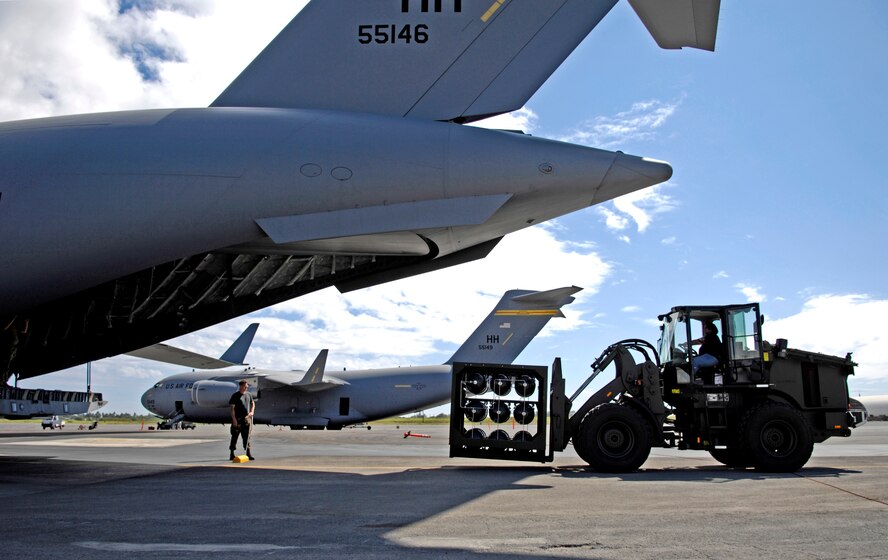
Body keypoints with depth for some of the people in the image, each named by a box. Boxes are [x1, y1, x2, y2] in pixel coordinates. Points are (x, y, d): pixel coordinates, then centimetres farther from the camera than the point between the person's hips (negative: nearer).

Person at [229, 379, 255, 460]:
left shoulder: (249, 394, 11)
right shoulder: (235, 396, -7)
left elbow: (253, 403, 24)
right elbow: (232, 408, -10)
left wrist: (252, 412, 7)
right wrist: (233, 419, -16)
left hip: (247, 418, 5)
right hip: (238, 419, -5)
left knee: (247, 436, 5)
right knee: (235, 436, 1)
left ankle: (248, 453, 7)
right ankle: (232, 454, 9)